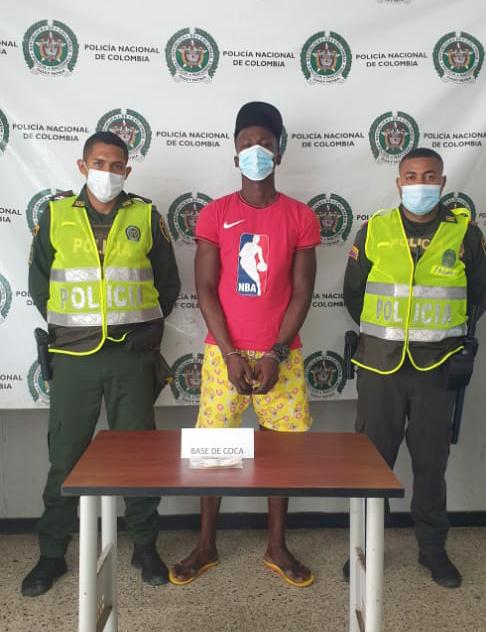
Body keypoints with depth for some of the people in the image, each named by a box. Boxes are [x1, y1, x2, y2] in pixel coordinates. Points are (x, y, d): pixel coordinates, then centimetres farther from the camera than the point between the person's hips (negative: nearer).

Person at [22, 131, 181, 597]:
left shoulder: (146, 216, 3)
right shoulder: (56, 214, 5)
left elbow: (168, 283, 10)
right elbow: (38, 282, 12)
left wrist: (141, 325, 5)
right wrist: (65, 327, 6)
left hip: (133, 358, 0)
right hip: (74, 359, 1)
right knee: (65, 458, 8)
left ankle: (145, 548, 24)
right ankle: (52, 554, 25)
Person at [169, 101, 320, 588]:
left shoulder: (300, 217, 2)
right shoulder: (214, 215, 1)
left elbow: (301, 293, -1)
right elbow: (205, 289, -3)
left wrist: (276, 354, -11)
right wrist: (232, 355, -11)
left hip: (281, 355, 1)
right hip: (224, 352, 0)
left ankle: (277, 547, 25)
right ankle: (206, 546, 24)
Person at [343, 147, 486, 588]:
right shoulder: (374, 231, 0)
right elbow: (353, 294, 9)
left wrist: (446, 333, 8)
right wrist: (382, 334, 9)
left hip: (438, 366, 0)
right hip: (380, 365, 0)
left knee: (432, 461, 11)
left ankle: (433, 548, 28)